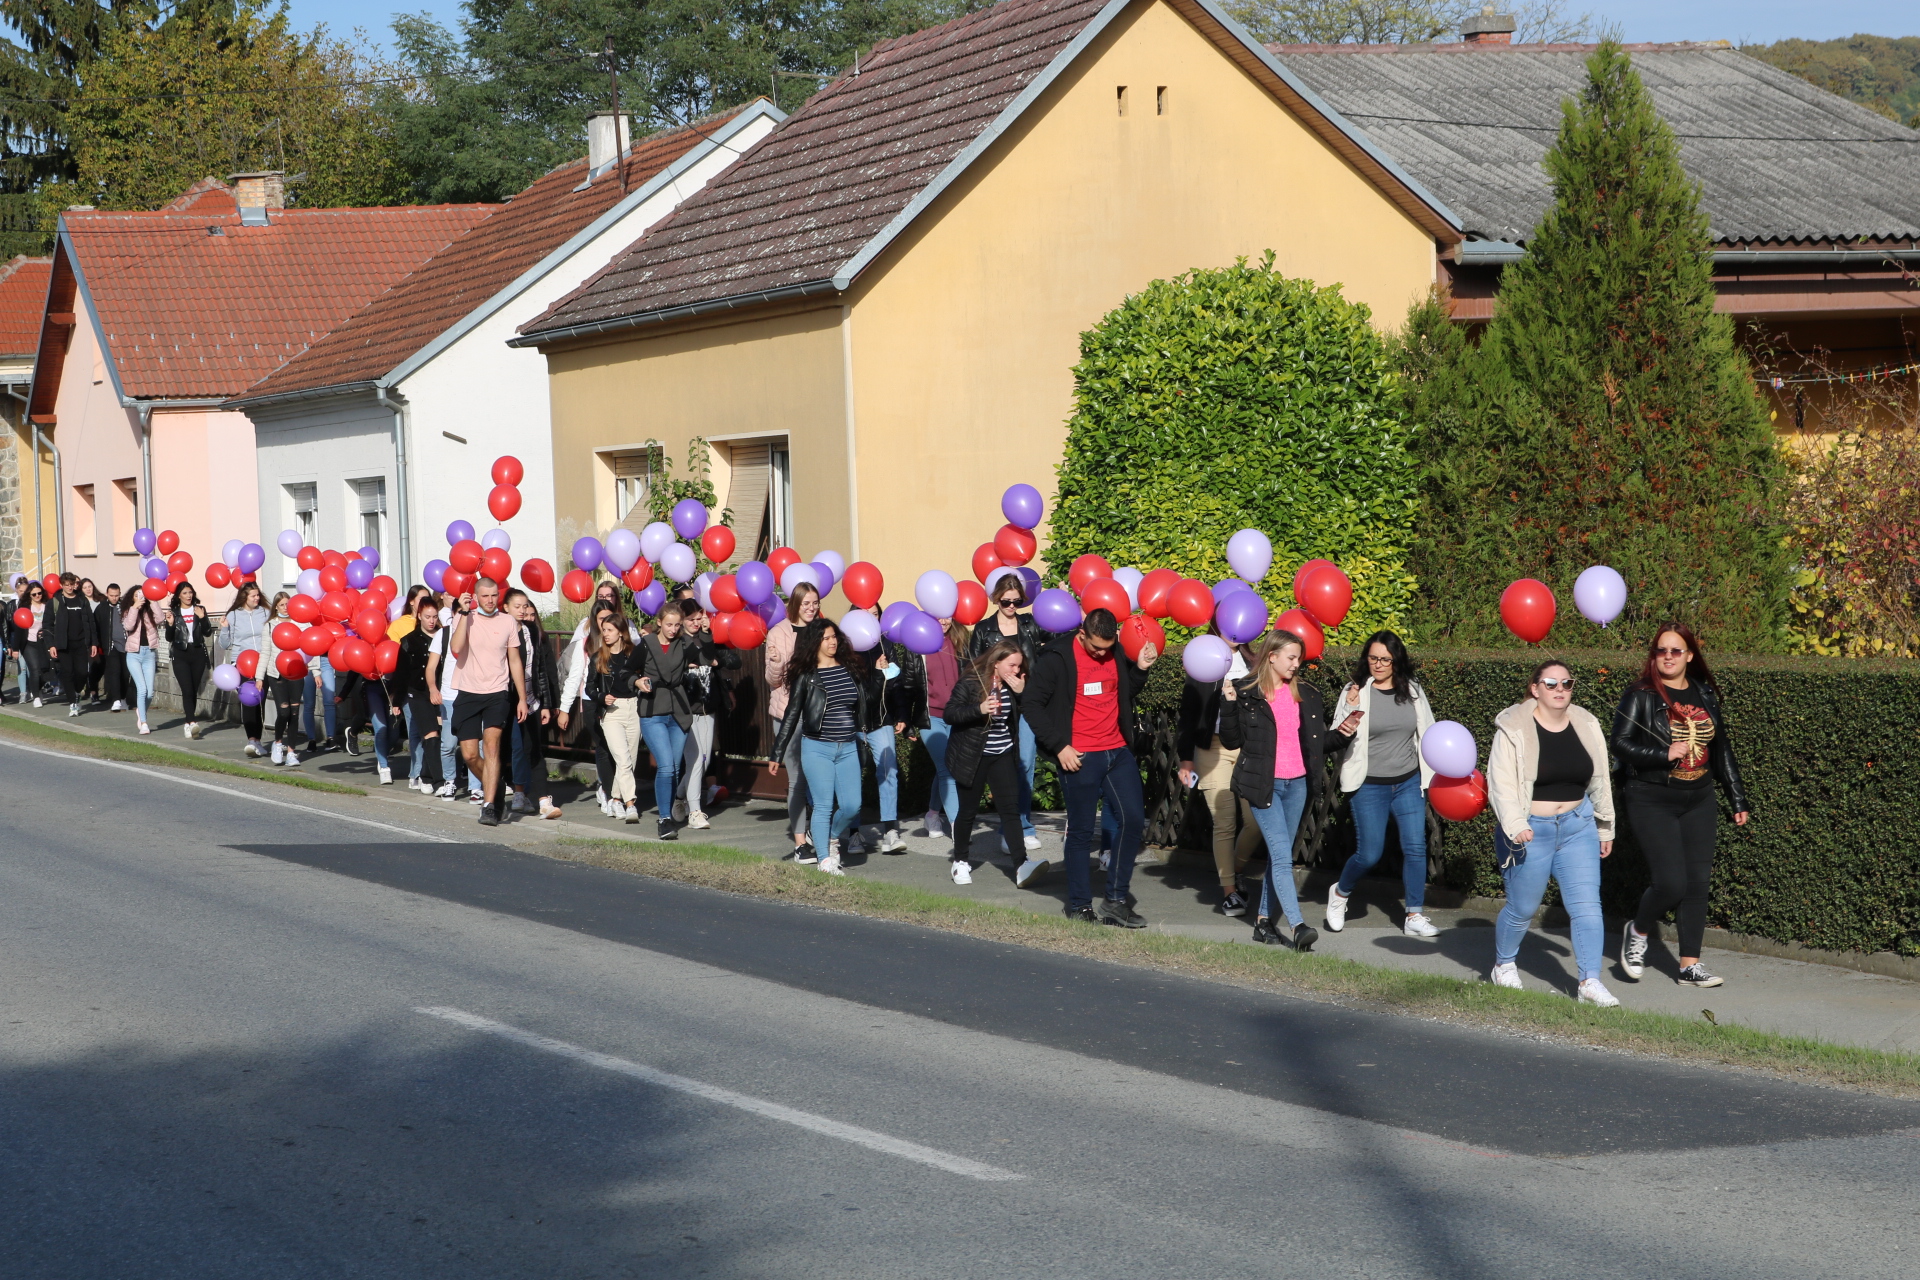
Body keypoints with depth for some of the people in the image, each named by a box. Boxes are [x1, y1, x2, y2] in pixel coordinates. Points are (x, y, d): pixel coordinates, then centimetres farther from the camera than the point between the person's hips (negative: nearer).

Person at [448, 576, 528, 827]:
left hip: (498, 694, -1)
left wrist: (522, 698, 7)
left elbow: (515, 661, 10)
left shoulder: (508, 621, 5)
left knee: (492, 743, -19)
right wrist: (465, 613, -16)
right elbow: (456, 648, -18)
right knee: (470, 754, 2)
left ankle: (489, 806, -23)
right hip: (468, 693, 1)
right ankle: (493, 790, 28)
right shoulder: (465, 619, 1)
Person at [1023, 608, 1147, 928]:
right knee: (1081, 830, 2)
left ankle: (1116, 898, 8)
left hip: (1118, 752, 5)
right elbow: (1031, 704, -7)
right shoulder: (1057, 658, -9)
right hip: (1080, 757, -5)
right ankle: (1079, 905, 13)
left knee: (1133, 819, -2)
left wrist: (1140, 668, 1)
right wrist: (1058, 746, -11)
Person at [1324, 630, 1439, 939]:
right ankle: (1340, 893, 27)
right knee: (1369, 854, -2)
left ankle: (1415, 916, 5)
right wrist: (1344, 730, -26)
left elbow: (1428, 732, 14)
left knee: (1415, 847, -3)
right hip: (1369, 786, -3)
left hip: (1409, 783, 3)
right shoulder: (1356, 692, -5)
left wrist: (1438, 772, 10)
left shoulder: (1413, 691, 3)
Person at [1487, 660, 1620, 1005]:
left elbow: (1599, 781, 14)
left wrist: (1605, 828, 18)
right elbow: (1501, 782, -16)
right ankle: (1504, 964, 34)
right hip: (1530, 831, -3)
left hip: (1577, 828, 4)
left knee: (1587, 905, -8)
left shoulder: (1587, 726, 5)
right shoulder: (1513, 730, -10)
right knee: (1522, 908, 8)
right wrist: (1514, 825, -28)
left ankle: (1590, 981, -7)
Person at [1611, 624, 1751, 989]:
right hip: (1652, 802, -5)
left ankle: (1690, 965, 7)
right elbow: (1621, 744, -11)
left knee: (1698, 881, 1)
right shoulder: (1640, 695, -4)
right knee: (1670, 882, -13)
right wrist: (1666, 754, -19)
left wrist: (1737, 798, 15)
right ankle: (1637, 932, 16)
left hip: (1698, 802, 5)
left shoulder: (1705, 695, 11)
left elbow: (1722, 749, 17)